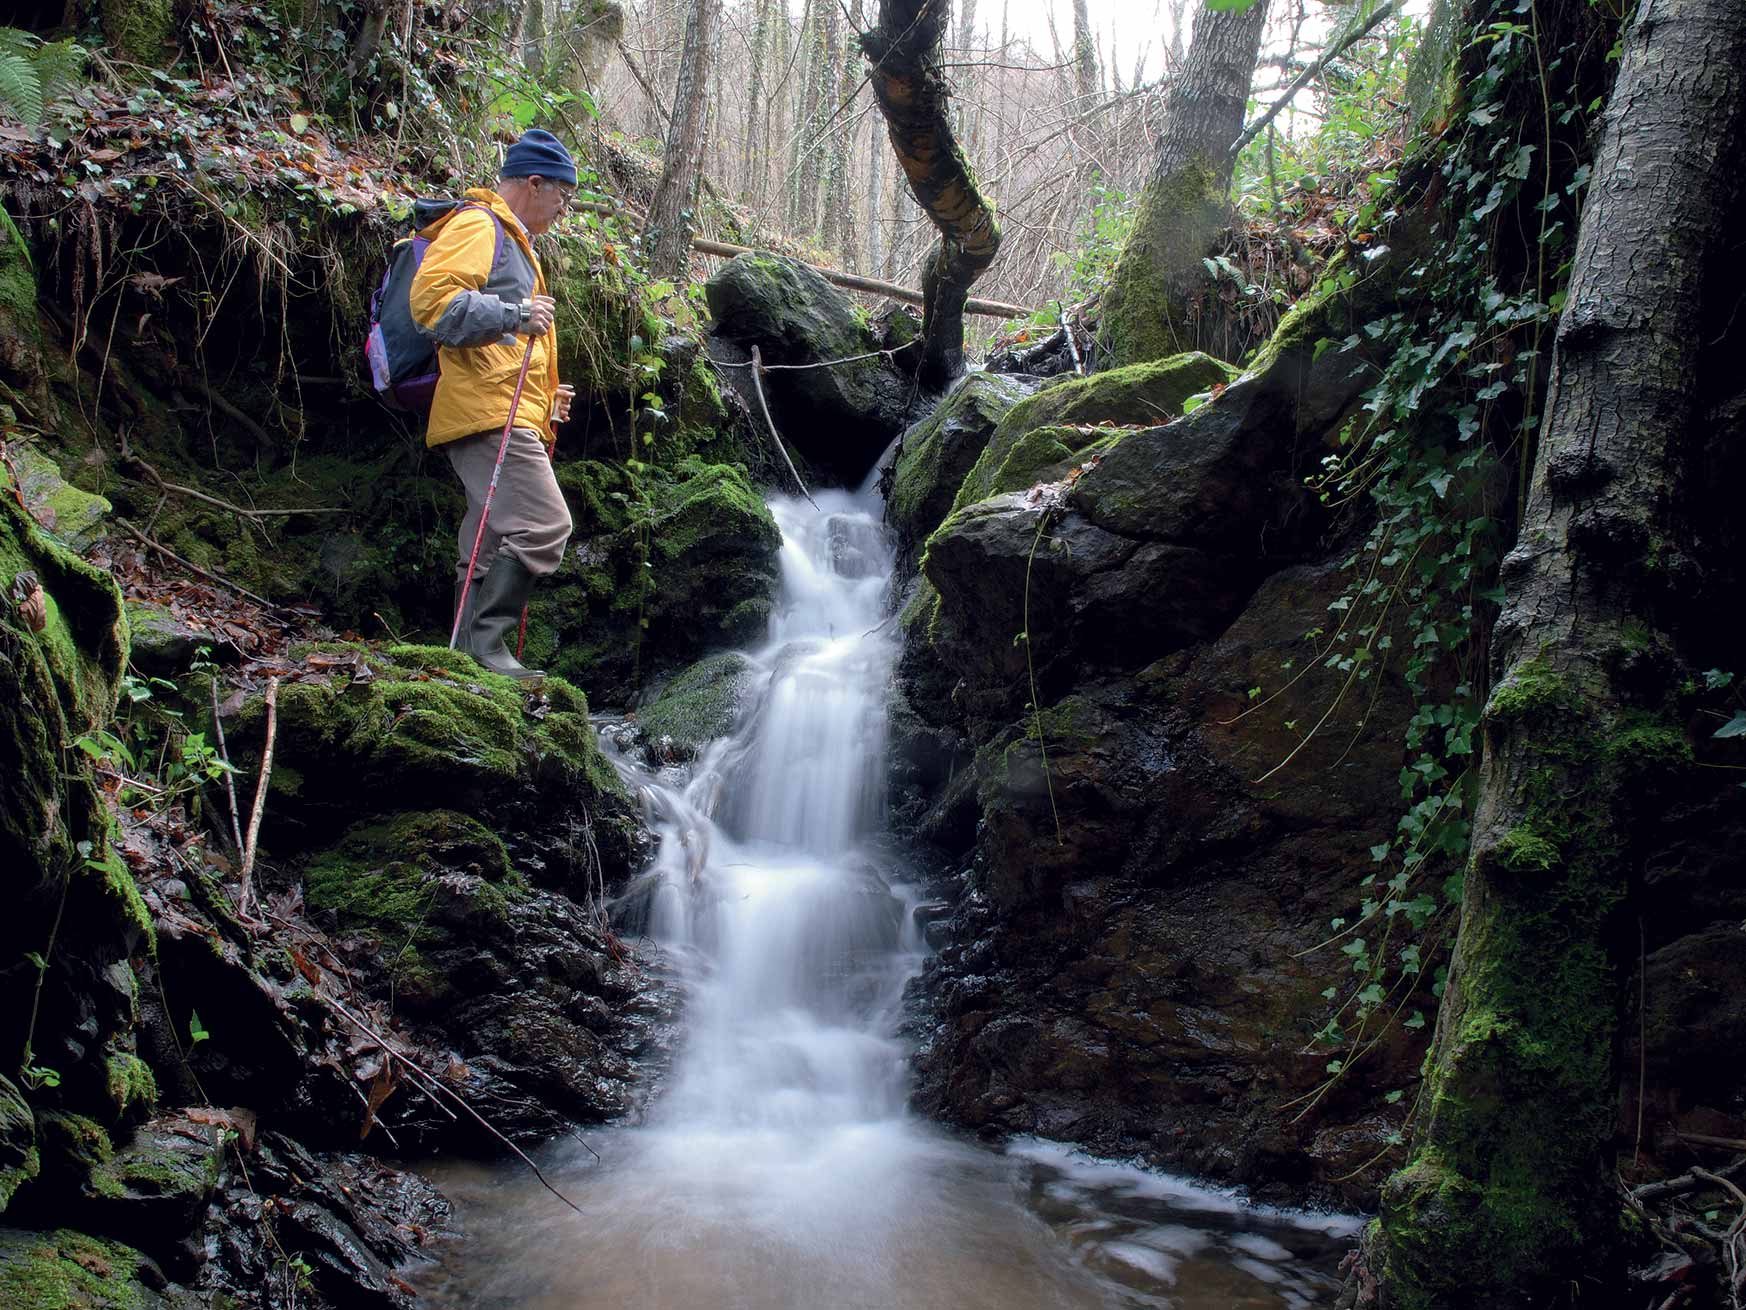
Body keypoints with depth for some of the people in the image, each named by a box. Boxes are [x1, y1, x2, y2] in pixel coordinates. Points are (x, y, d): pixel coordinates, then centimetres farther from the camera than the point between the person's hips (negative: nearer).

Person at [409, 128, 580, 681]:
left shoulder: (509, 239, 31)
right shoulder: (477, 226, -3)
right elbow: (432, 297, -20)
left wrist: (543, 393, 25)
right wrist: (514, 315, -23)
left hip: (509, 416, 11)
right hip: (489, 413, -11)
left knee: (493, 546, 8)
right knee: (543, 526, -19)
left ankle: (473, 654, 10)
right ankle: (484, 642, -19)